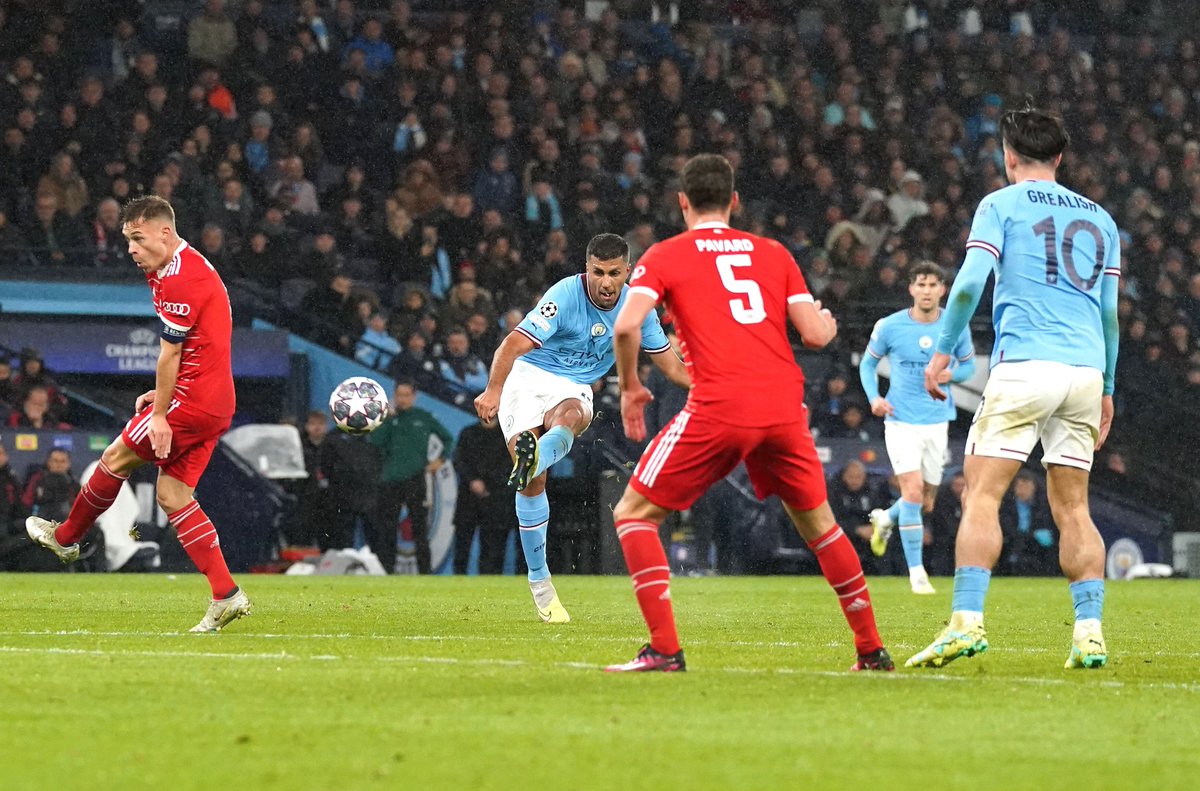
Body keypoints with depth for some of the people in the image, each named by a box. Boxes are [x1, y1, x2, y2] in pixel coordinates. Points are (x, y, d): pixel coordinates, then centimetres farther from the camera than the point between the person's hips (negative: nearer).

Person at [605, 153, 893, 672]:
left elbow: (627, 325, -7)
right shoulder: (773, 253, 17)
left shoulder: (664, 256, 9)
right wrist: (828, 323, 34)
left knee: (633, 514, 7)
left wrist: (630, 387, 9)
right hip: (784, 404, 4)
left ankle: (665, 649, -6)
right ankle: (871, 649, 24)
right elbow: (815, 335, 10)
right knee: (817, 522, 23)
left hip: (718, 409, -4)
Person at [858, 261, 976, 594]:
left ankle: (885, 519, 45)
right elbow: (868, 362, 8)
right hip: (900, 420, -3)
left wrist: (951, 374, -12)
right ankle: (916, 572, -11)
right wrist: (873, 397, -9)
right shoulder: (889, 327, -7)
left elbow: (969, 364, 11)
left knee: (926, 503, 11)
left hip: (937, 422, 3)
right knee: (913, 489, -18)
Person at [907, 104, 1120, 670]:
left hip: (1024, 366, -5)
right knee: (1072, 507, 9)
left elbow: (969, 283, -8)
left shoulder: (1001, 205, 5)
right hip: (1085, 369, 5)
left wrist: (943, 350, 0)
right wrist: (1106, 389, 25)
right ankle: (1090, 633, 0)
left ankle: (967, 620, -19)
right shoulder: (1098, 218, 19)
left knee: (982, 494, -6)